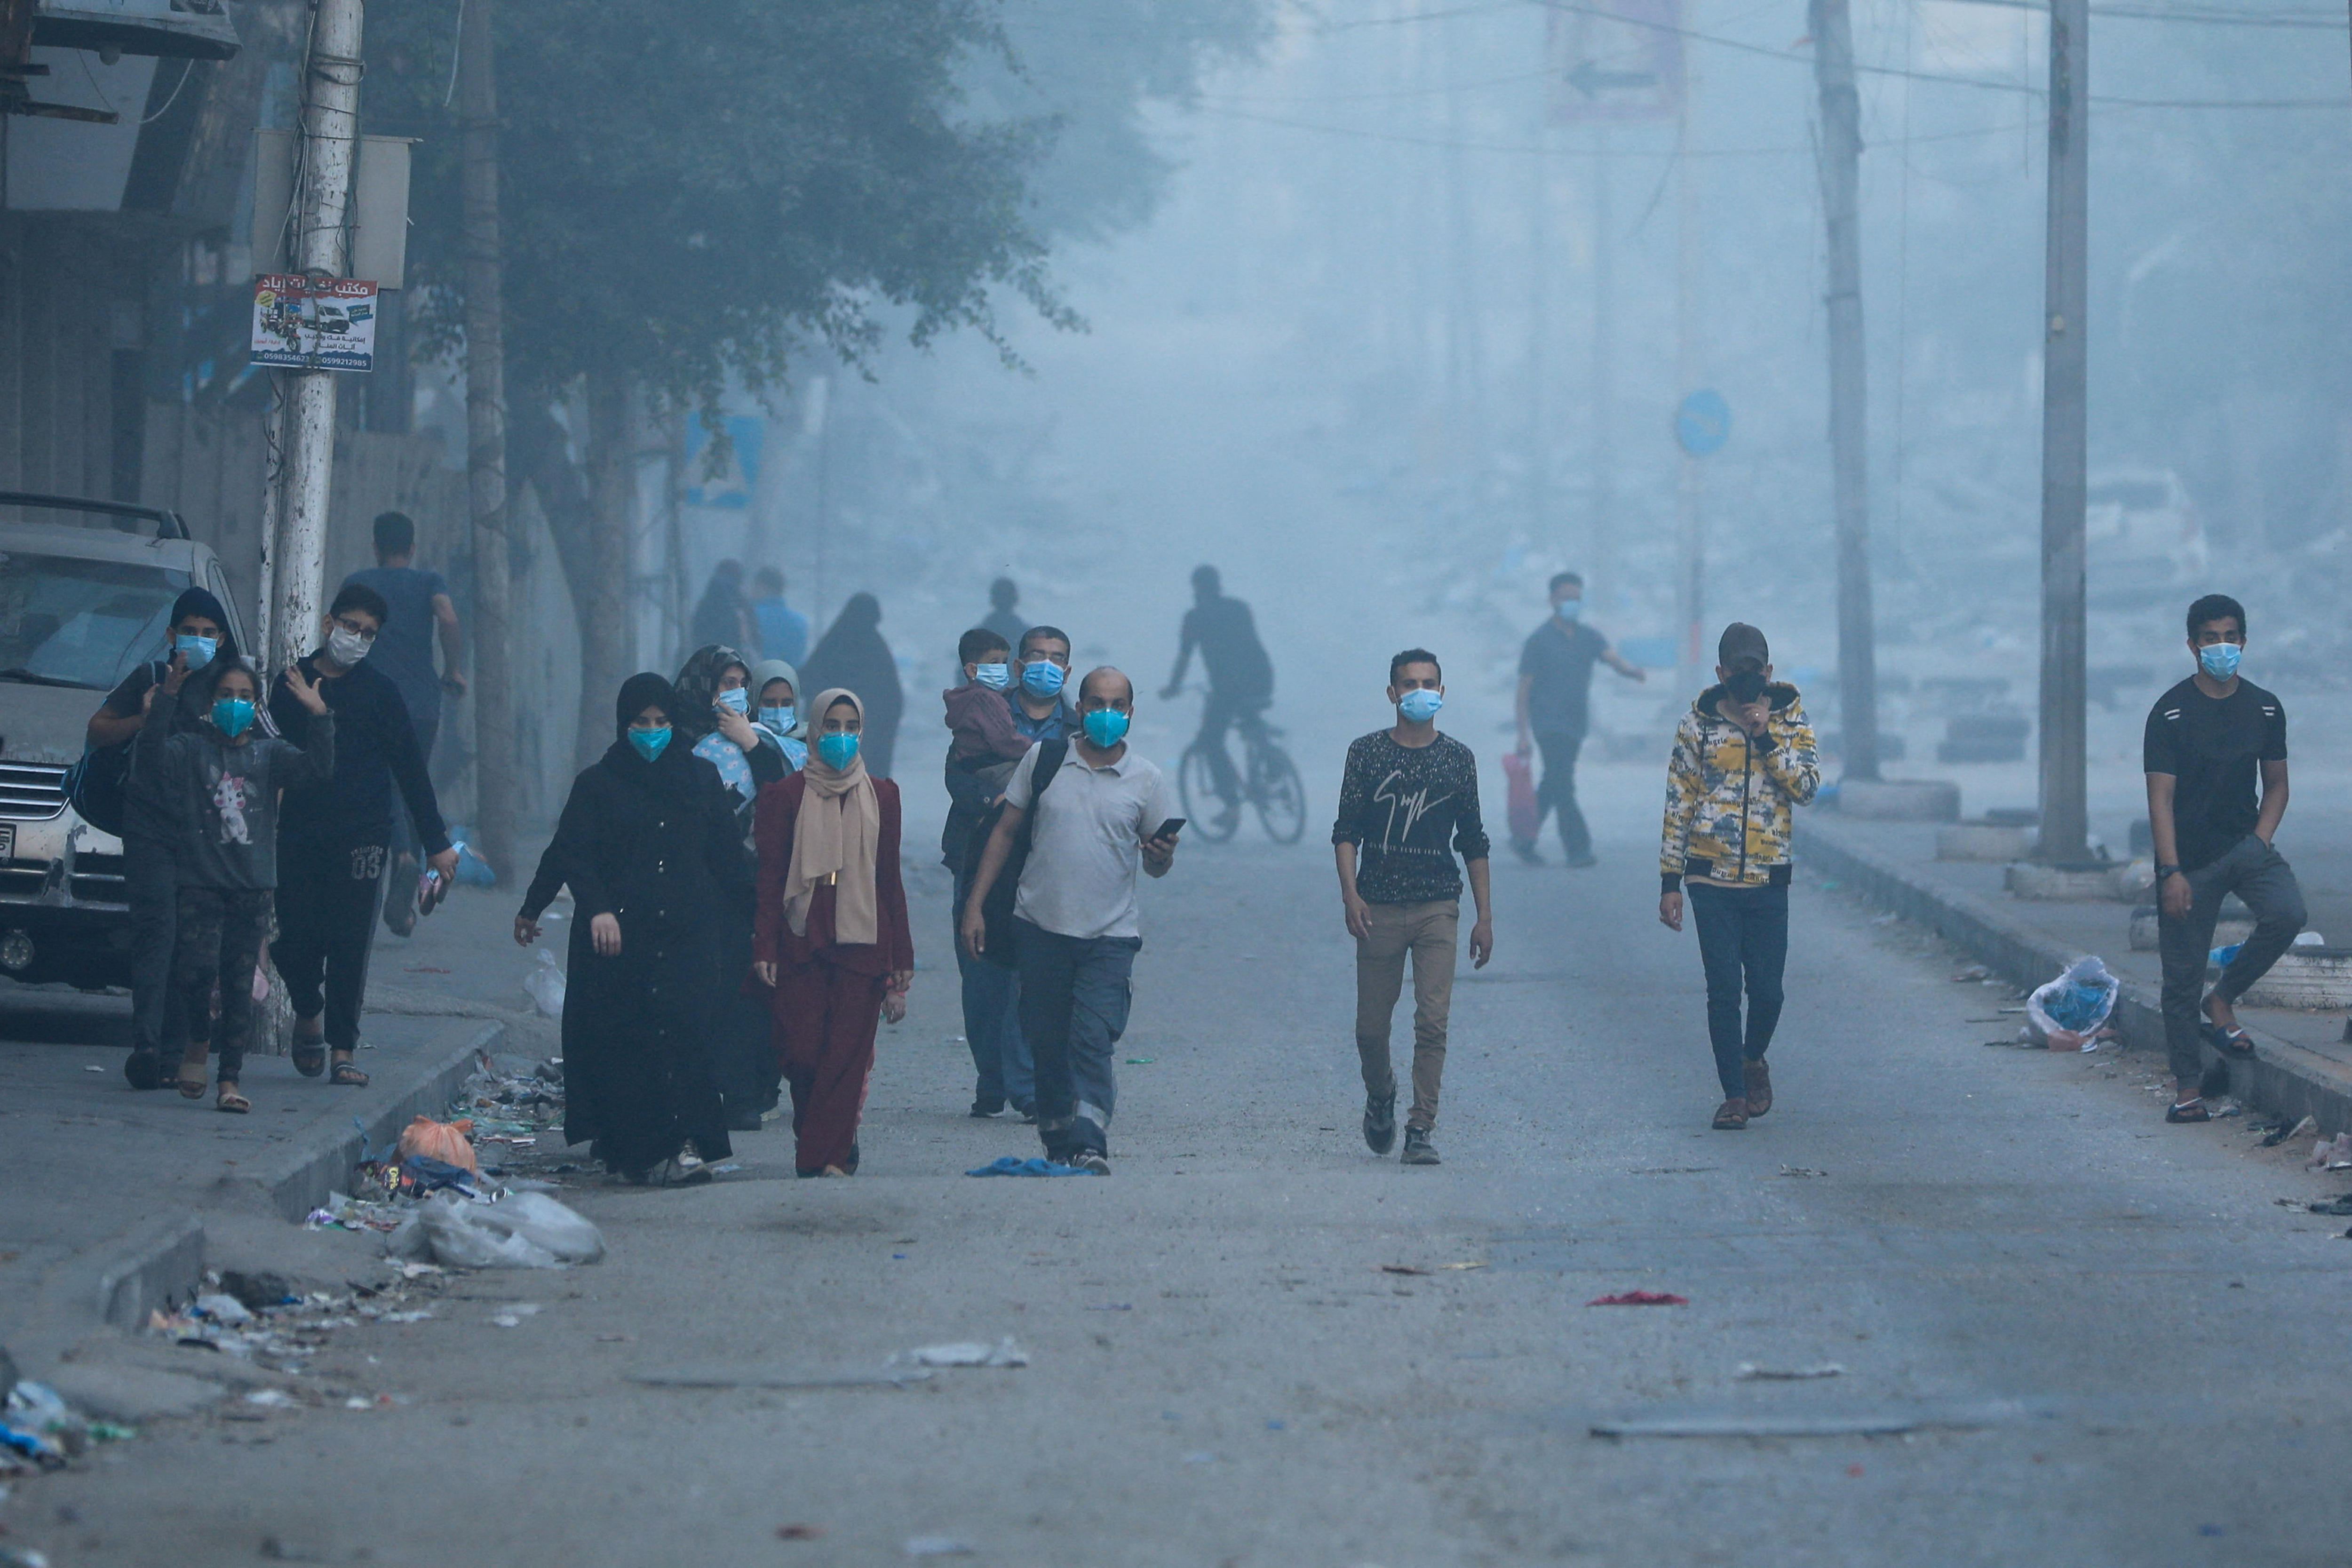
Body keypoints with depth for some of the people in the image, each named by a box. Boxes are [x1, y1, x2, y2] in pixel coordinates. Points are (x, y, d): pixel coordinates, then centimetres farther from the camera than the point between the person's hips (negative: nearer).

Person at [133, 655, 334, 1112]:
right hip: (200, 881, -2)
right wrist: (156, 719, -27)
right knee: (198, 967, -18)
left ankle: (230, 1079, 4)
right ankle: (199, 1040, 11)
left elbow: (317, 769, -3)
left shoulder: (269, 753, 12)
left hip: (252, 885, 2)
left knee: (240, 984, 0)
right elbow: (152, 763, -13)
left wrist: (319, 718, -14)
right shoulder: (189, 748, 5)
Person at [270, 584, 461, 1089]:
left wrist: (436, 842, 2)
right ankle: (309, 1011, 29)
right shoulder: (291, 685, 10)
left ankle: (342, 1047, 2)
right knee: (293, 939, 0)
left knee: (350, 943, -5)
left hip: (362, 835, -2)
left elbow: (410, 769, 5)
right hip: (299, 835, 2)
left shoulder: (378, 691, 6)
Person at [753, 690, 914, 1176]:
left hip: (863, 943, 1)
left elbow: (890, 880, 14)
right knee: (804, 1053, -8)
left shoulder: (881, 797, 13)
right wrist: (765, 949, -6)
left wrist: (900, 960, 10)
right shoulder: (787, 796, 7)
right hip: (803, 944, -1)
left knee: (849, 1052, -8)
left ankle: (828, 1156, -8)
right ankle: (836, 1149, 9)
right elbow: (770, 877, 4)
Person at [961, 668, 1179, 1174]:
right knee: (1047, 1043, 4)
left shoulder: (1146, 779, 4)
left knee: (1092, 1041, -15)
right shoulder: (1044, 759, 6)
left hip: (1109, 936, -2)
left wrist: (1163, 856, -15)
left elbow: (1156, 863, 10)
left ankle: (1087, 1147, -21)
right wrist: (975, 904, 6)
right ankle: (1058, 1146, 14)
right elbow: (1005, 832, 11)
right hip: (1041, 925, 2)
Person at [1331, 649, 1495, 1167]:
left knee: (1433, 1021, -11)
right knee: (1371, 1025, 4)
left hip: (1437, 908, 0)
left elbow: (1473, 842, 12)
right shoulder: (1367, 752, 4)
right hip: (1379, 907, 0)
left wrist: (1485, 917, 9)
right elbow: (1346, 831, 2)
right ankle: (1380, 1096, 34)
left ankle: (1421, 1129, -8)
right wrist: (1350, 895, -13)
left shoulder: (1458, 759, 8)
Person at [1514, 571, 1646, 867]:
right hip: (1549, 723, -6)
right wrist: (1524, 735, -10)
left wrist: (1631, 671, -32)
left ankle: (1525, 841, 24)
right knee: (1562, 785, -12)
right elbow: (1524, 689, -4)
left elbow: (1612, 657, -7)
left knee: (1553, 786, 12)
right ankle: (1578, 848, -13)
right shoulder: (1540, 640, -4)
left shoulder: (1589, 638, 10)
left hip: (1576, 725, 6)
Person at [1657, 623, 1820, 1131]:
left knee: (1766, 990, 2)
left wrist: (1766, 737, -16)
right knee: (1724, 989, -4)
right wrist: (1670, 882, 0)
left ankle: (1753, 1060, 31)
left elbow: (1807, 786, -8)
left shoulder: (1790, 720, 4)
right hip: (1712, 877, -1)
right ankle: (1734, 1093, 5)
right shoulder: (1698, 726, 2)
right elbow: (1678, 805, 4)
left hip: (1768, 879, 1)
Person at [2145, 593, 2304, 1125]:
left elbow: (2276, 785, 14)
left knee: (2287, 913, -24)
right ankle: (2187, 1088, 9)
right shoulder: (2171, 713, -7)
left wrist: (2261, 841, -3)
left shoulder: (2265, 709, 6)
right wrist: (2171, 872, -18)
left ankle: (2221, 1002, -2)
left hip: (2245, 843, 3)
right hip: (2188, 857, -3)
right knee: (2182, 973, -2)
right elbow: (2161, 797, -10)